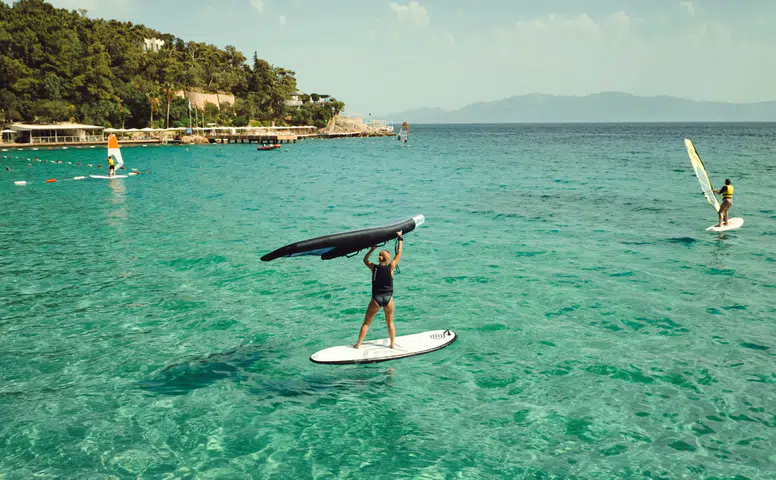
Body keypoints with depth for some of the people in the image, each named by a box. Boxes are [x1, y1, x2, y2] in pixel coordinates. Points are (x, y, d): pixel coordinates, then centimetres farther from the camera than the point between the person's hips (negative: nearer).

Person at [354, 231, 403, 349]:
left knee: (366, 323, 11)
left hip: (376, 299, 0)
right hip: (388, 299, 0)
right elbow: (399, 253, 3)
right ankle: (393, 344, 25)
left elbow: (365, 260, 16)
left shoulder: (374, 267, -5)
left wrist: (371, 250, 12)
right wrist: (400, 238, 10)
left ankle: (358, 344, 13)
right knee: (390, 323, 19)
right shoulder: (391, 267, -8)